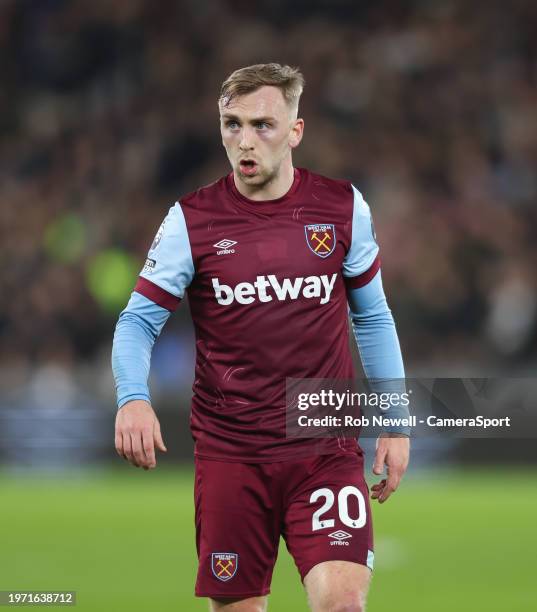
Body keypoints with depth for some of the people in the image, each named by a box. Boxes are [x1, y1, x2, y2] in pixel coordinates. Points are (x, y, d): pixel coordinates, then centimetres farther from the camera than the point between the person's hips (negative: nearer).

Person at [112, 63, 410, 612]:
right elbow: (139, 320, 0)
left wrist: (394, 423, 10)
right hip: (228, 456, 0)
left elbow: (372, 316, 13)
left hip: (328, 450, 0)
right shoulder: (191, 220, -2)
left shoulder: (343, 208, 2)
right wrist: (132, 398, -20)